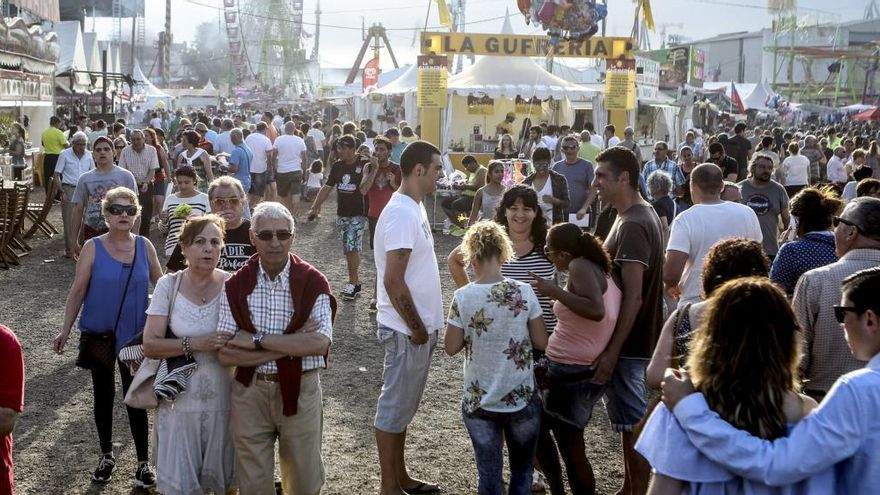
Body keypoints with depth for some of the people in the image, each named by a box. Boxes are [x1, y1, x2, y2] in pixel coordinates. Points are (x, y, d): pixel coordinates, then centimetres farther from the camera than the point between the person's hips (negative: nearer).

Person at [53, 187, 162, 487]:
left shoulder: (144, 246, -4)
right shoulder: (93, 248, -8)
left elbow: (162, 287, 4)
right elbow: (78, 291, -5)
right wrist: (65, 330, -7)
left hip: (135, 334, 0)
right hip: (99, 334, 0)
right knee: (103, 396, 14)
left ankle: (143, 461, 13)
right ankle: (107, 456, 30)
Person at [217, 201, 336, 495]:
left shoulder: (313, 282, -8)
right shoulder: (236, 286, -3)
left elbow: (320, 343, -21)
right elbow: (225, 354, -11)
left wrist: (257, 340, -20)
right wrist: (292, 345, -19)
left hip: (299, 391, -1)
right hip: (250, 393, 1)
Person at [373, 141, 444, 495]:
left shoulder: (414, 208, 10)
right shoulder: (402, 214, -21)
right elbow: (393, 281, -24)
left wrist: (423, 326, 15)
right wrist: (416, 328, -17)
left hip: (418, 327, 10)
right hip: (407, 330, -10)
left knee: (403, 405, 18)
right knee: (395, 407, 2)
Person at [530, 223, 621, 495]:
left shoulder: (580, 266, -17)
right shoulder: (597, 269, 10)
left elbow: (596, 310, -30)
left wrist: (554, 291, -24)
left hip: (572, 373, -10)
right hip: (579, 370, 10)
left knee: (570, 447, 1)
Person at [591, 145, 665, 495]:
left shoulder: (632, 225, -21)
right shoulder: (640, 215, 10)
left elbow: (633, 297, -25)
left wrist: (612, 352, -23)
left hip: (628, 344, -10)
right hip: (632, 339, 10)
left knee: (633, 423, -1)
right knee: (629, 419, 19)